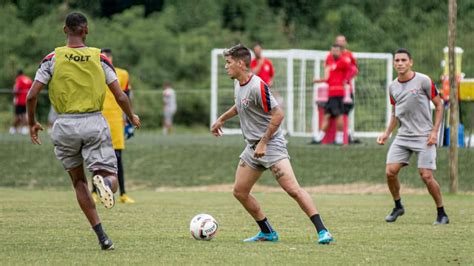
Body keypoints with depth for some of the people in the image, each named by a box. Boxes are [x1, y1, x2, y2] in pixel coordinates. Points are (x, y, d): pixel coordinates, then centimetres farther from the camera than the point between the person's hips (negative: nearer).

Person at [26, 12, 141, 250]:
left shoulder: (53, 58, -1)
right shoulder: (100, 58, 1)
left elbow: (32, 96, -4)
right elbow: (120, 97, 0)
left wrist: (32, 123, 13)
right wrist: (132, 117, 20)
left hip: (65, 125, 1)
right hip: (94, 123, -1)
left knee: (79, 182, 16)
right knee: (111, 180, 2)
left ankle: (101, 236, 6)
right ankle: (104, 181, -38)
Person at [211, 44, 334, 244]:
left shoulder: (257, 86, -21)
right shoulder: (238, 83, 7)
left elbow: (278, 115, -22)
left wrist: (263, 143, -21)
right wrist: (221, 119, 31)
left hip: (271, 145, -10)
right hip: (252, 146, 10)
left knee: (292, 189, -19)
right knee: (239, 192, 7)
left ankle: (322, 231, -18)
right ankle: (267, 232, 17)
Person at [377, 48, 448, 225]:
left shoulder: (423, 81, -8)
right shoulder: (393, 87, 8)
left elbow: (439, 105, -2)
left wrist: (434, 131, -10)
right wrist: (387, 133, 10)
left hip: (424, 136, -5)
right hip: (403, 136, 5)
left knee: (426, 176, -12)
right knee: (390, 171, -8)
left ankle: (442, 214, 4)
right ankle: (398, 206, 15)